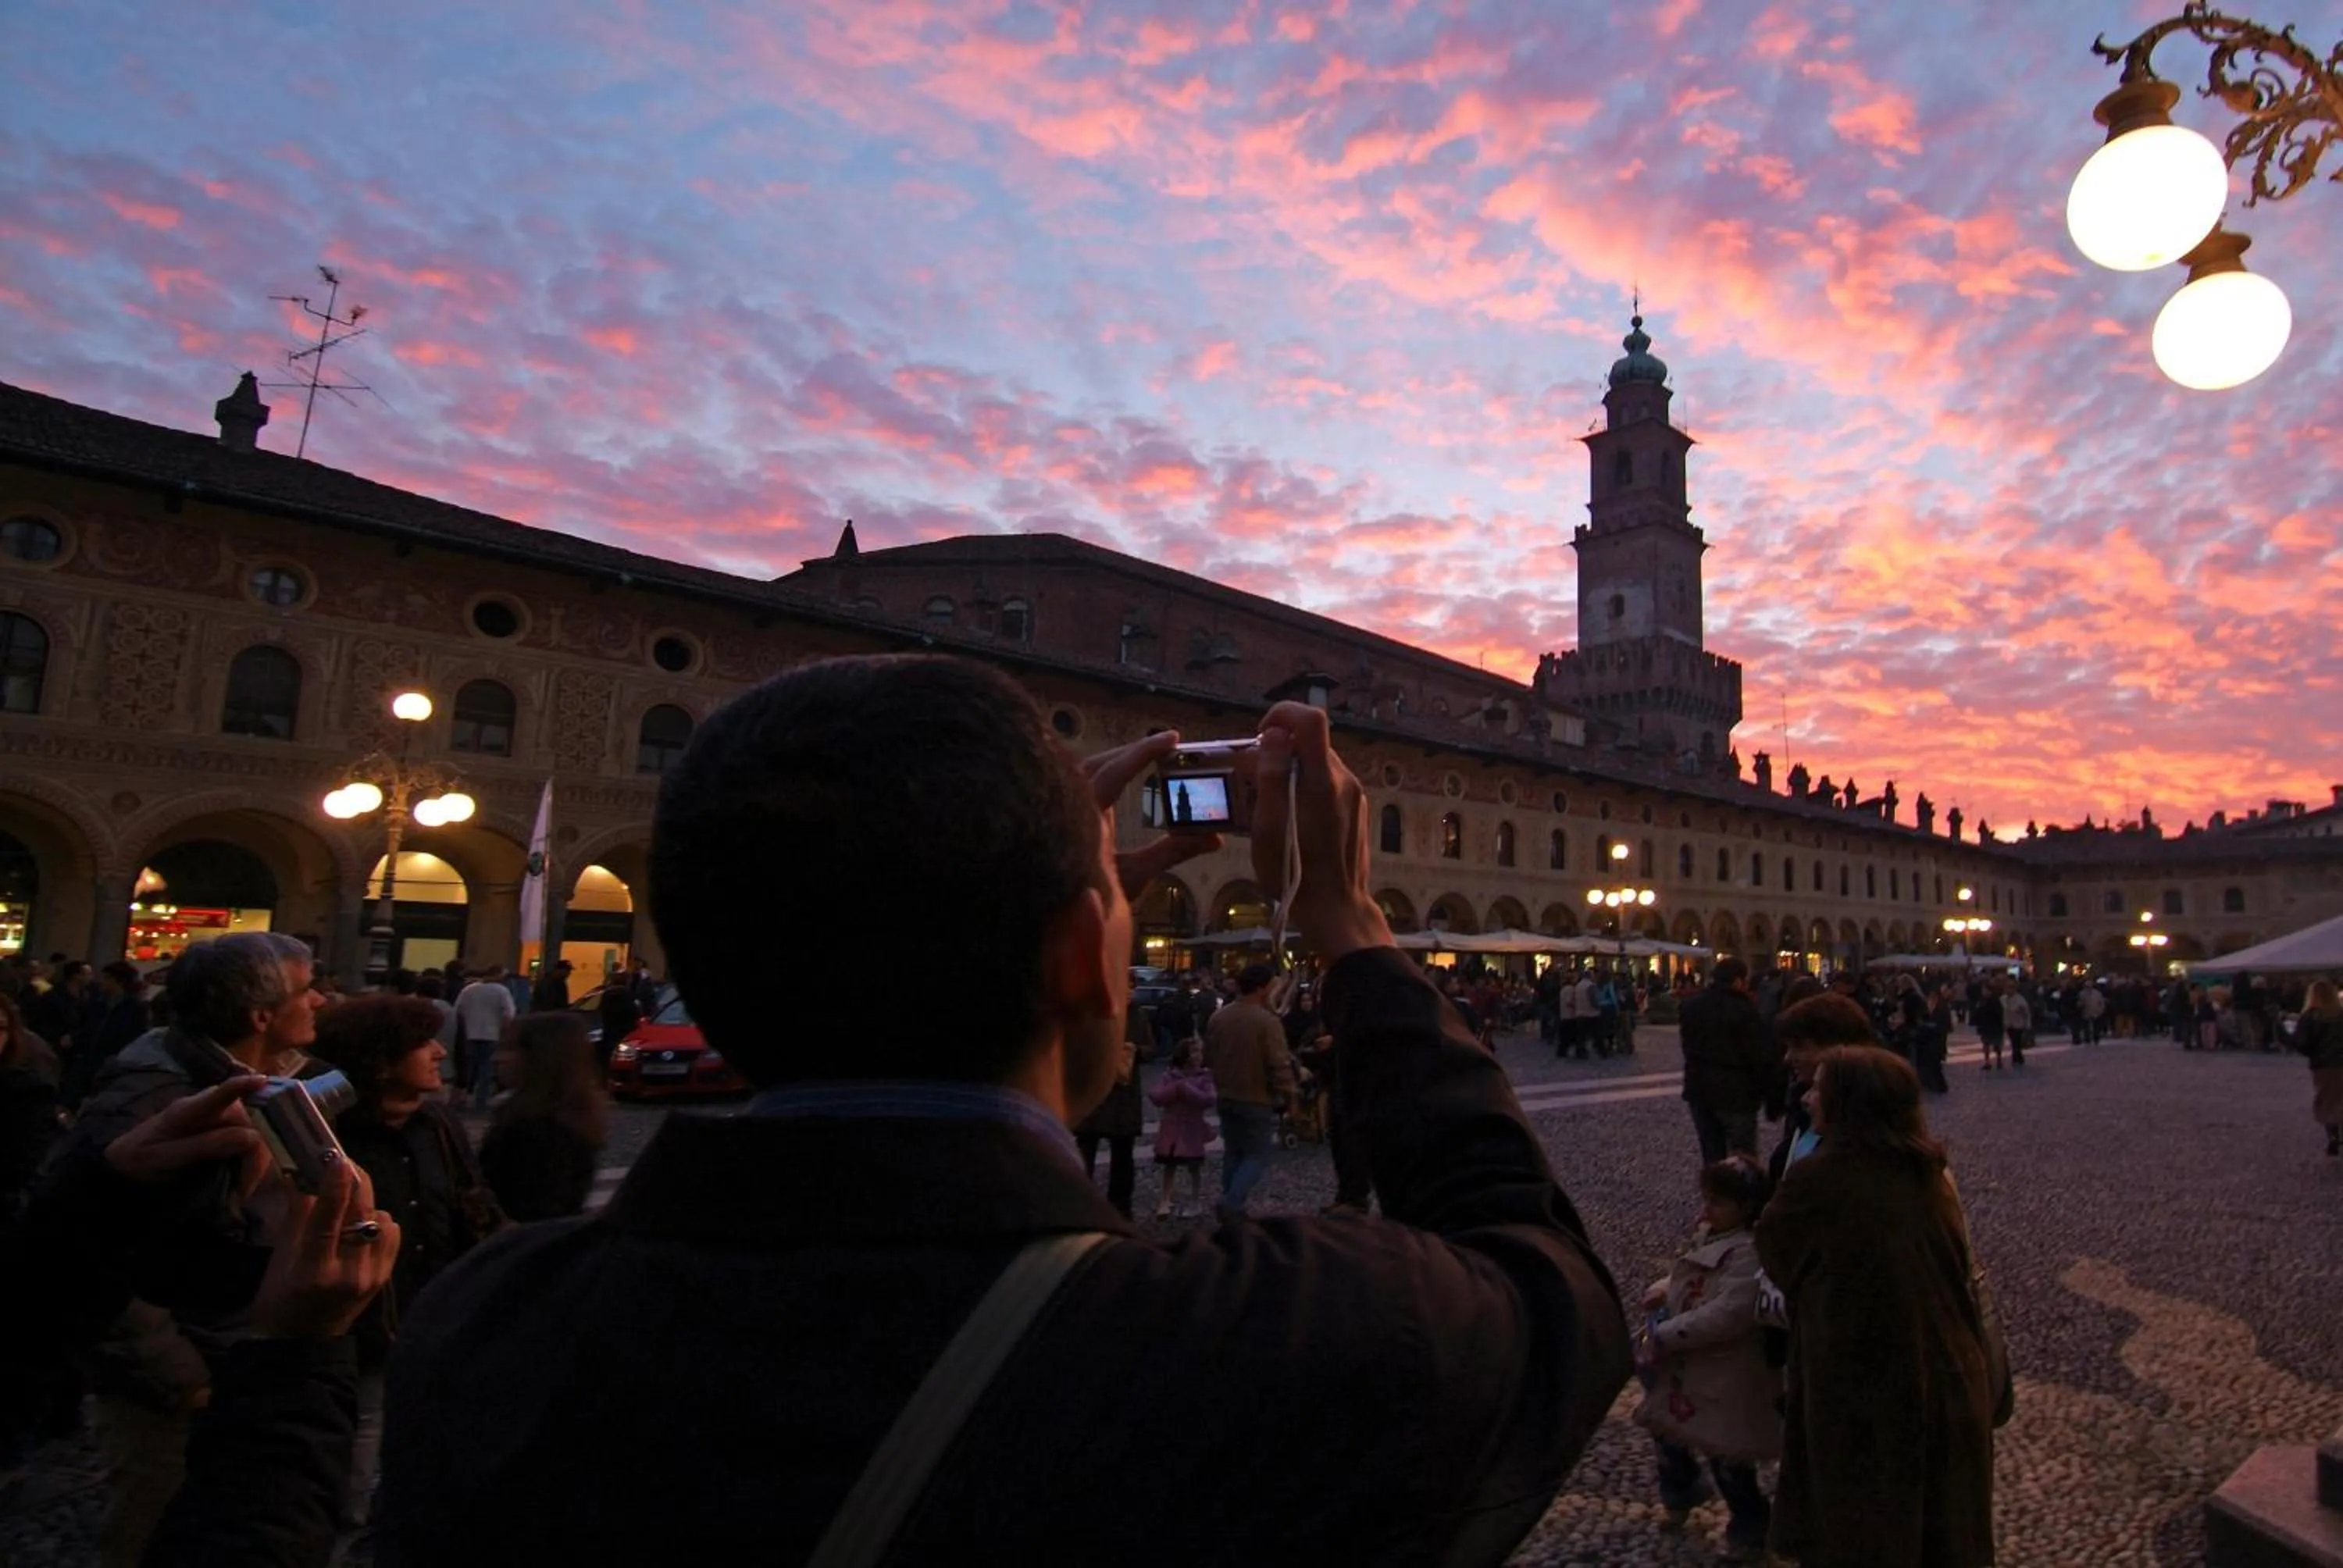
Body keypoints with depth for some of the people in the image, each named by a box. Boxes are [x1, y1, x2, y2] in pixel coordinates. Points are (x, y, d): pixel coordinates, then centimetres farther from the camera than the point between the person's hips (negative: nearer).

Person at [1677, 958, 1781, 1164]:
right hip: (1736, 1095, -6)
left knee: (1711, 1159, 13)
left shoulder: (1692, 1007, 9)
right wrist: (1773, 1102, -6)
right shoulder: (1744, 1011, -14)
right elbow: (1763, 1059, -13)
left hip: (1699, 1091, 6)